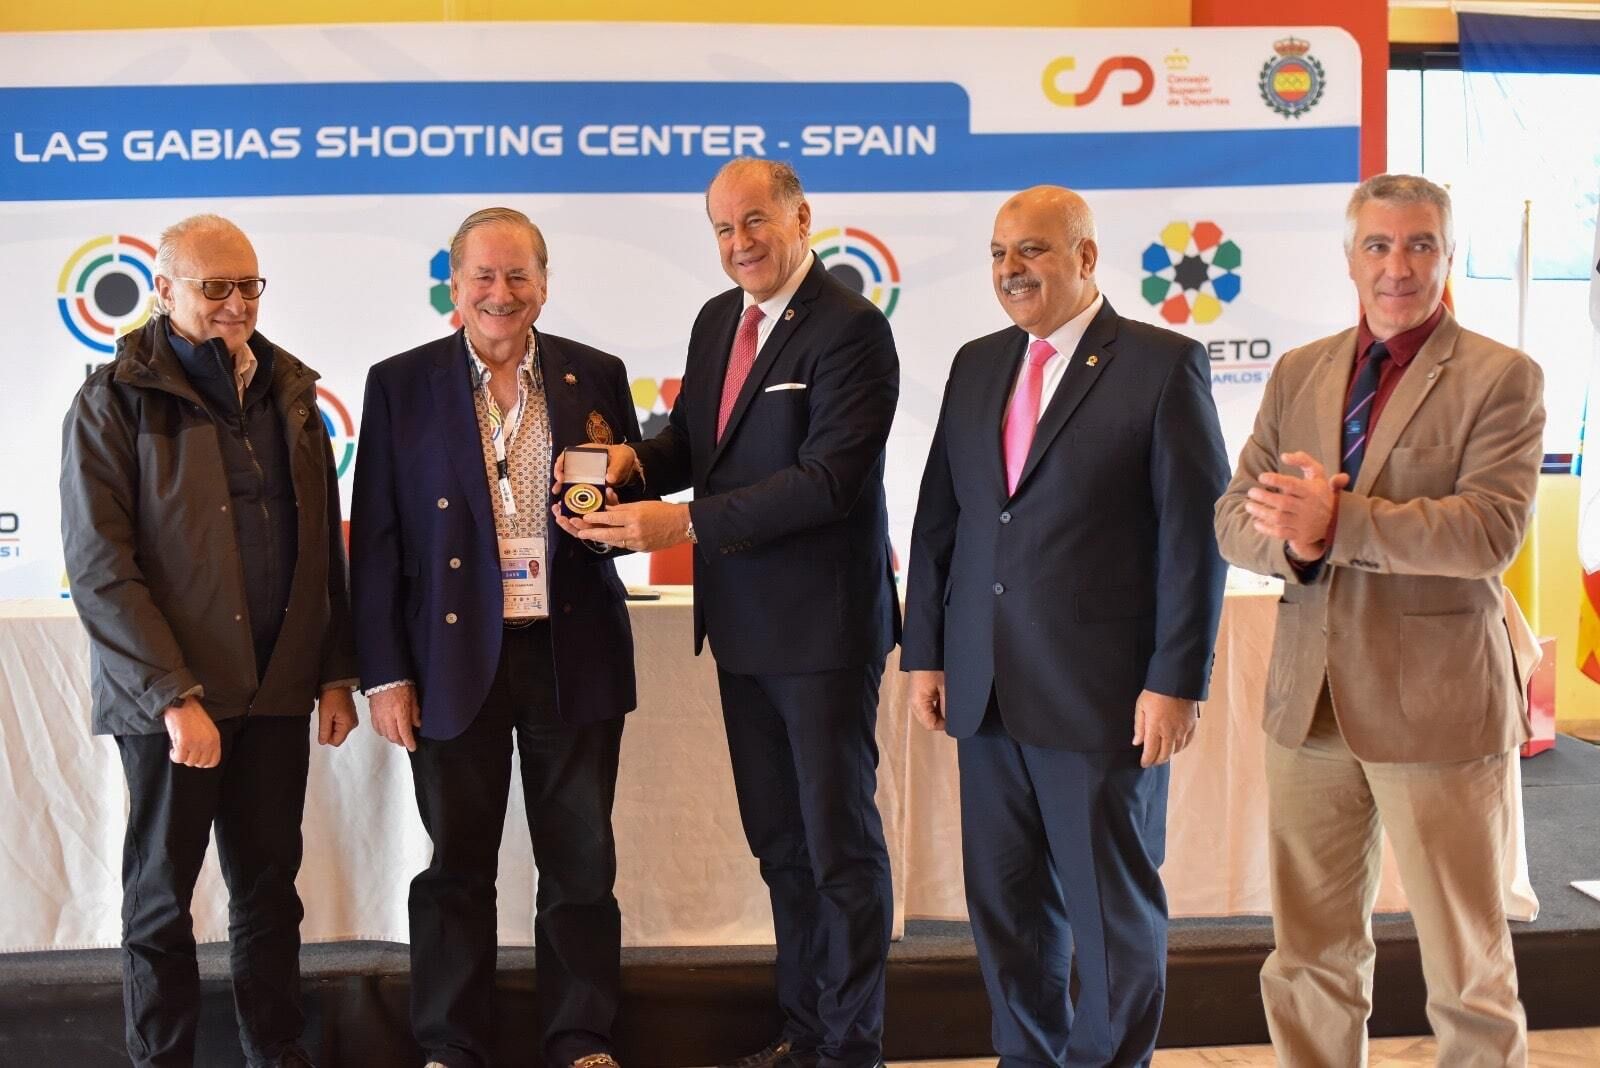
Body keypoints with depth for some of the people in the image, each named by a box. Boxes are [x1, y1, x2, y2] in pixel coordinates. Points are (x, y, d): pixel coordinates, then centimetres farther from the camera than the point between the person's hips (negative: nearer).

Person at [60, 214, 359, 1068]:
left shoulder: (288, 391, 8)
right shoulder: (115, 400, -6)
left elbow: (323, 545, 11)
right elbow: (99, 567, -12)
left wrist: (335, 672, 7)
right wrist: (175, 697, -17)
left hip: (278, 689, 4)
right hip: (169, 697, -4)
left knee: (270, 887, 13)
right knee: (161, 896, 10)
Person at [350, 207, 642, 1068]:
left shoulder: (597, 376, 5)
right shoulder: (401, 384, 1)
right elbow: (376, 539, 0)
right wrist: (383, 674, -4)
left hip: (574, 656, 1)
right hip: (455, 659, -1)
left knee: (581, 861, 10)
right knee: (458, 864, 10)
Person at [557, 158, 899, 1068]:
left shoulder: (851, 328, -15)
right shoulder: (717, 320, 10)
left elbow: (829, 478, -23)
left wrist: (683, 523, -24)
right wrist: (636, 460, -5)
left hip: (822, 626, -8)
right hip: (742, 625, 8)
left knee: (841, 842, 5)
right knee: (780, 843, 17)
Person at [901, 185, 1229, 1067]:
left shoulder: (1163, 364, -5)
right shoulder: (976, 365, 12)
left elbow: (1195, 532, -8)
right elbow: (937, 518, 13)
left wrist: (1176, 681, -12)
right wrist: (924, 652, 9)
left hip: (1103, 693, -5)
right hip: (986, 690, 5)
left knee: (1113, 905, 7)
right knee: (1003, 900, 13)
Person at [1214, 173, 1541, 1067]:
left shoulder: (1502, 378, -4)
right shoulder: (1299, 374, 11)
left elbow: (1492, 529, -17)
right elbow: (1237, 516, 6)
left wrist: (1338, 520, -25)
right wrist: (1292, 540, -15)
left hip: (1436, 704, -4)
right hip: (1311, 700, 4)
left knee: (1469, 969, 8)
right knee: (1311, 960, 14)